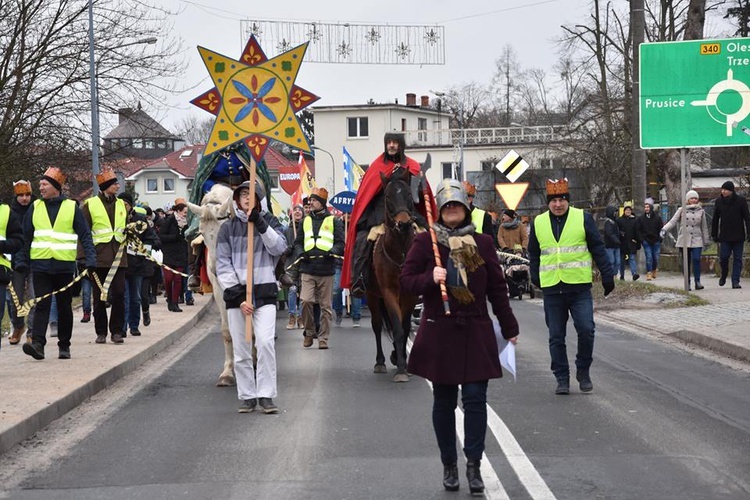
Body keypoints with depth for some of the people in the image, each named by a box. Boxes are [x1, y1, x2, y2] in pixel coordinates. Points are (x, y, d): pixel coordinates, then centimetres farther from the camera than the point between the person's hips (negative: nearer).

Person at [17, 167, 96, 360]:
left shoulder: (72, 208, 2)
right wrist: (22, 262, 5)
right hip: (40, 265, 1)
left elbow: (85, 236, 2)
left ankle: (64, 346, 17)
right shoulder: (35, 208, 8)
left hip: (64, 265, -1)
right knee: (41, 304, -10)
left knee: (64, 307, 8)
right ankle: (38, 344, -19)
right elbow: (26, 237, 11)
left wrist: (90, 260, -9)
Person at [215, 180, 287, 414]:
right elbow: (223, 265, 2)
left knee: (265, 342, -14)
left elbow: (279, 247, -8)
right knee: (240, 348, 2)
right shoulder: (228, 227, 7)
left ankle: (266, 395, -8)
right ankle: (247, 396, 11)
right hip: (236, 293, 1)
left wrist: (260, 224, -18)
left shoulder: (270, 222, 9)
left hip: (264, 291, -1)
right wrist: (238, 296, -7)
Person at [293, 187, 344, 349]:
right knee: (306, 301, -13)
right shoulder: (305, 221, 15)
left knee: (326, 306, 2)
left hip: (326, 269, -2)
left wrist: (332, 251, -17)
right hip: (307, 269, 2)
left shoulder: (334, 221, 5)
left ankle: (323, 338, 9)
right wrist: (301, 252, -4)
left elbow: (340, 243, 3)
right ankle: (309, 332, 6)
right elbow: (298, 242, 17)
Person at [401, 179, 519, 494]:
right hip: (438, 334, -1)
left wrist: (509, 329, 10)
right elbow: (406, 281, -1)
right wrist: (431, 278, -20)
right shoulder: (425, 242, 0)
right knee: (444, 401, 6)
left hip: (476, 333, 1)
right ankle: (449, 465, 18)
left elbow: (497, 288, 9)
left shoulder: (482, 243, 6)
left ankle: (473, 465, 0)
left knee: (475, 398, -5)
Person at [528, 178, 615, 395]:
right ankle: (562, 379, 13)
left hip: (579, 287, -2)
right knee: (556, 337, 4)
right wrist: (536, 278, 15)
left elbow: (598, 248, 3)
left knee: (586, 330, -9)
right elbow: (534, 254, 18)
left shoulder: (583, 218, 1)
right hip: (552, 289, 2)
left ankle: (583, 372, 10)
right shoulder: (538, 223, 8)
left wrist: (607, 276, 2)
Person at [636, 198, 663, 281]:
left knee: (656, 257, 6)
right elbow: (638, 230, 5)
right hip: (646, 242, -1)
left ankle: (654, 270, 29)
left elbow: (661, 229, 6)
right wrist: (641, 239, -4)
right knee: (649, 257, -9)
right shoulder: (640, 219, 2)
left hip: (656, 241, 1)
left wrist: (660, 239, -2)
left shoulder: (657, 218, 2)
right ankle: (649, 274, -9)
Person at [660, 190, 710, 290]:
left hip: (696, 240, 0)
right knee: (686, 262, 1)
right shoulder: (681, 210, 5)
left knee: (696, 259, -15)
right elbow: (672, 221, 0)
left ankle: (697, 282, -9)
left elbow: (704, 227, 15)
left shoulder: (700, 211, 10)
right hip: (684, 240, 0)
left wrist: (706, 240, 16)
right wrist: (664, 229, -16)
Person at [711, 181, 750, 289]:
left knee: (737, 258, 0)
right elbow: (715, 219, 9)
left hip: (738, 236, -1)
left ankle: (735, 281, 2)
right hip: (724, 236, 1)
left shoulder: (741, 201, -2)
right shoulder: (719, 201, 4)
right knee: (723, 257, -5)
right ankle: (724, 275, 21)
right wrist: (714, 234, 7)